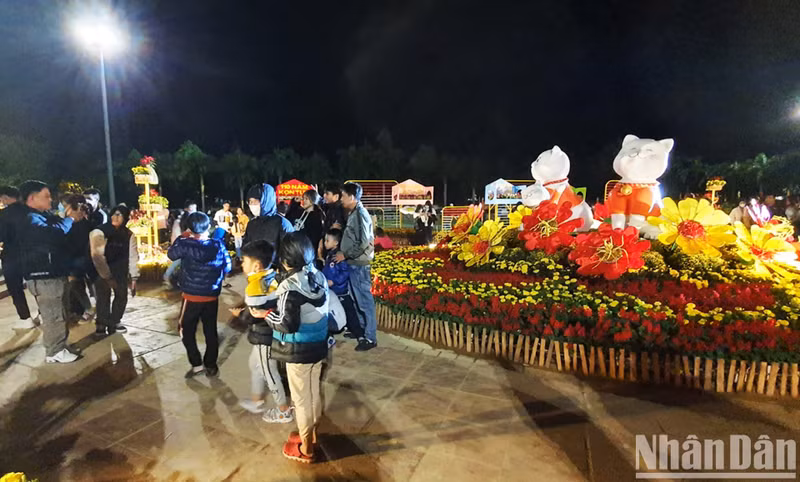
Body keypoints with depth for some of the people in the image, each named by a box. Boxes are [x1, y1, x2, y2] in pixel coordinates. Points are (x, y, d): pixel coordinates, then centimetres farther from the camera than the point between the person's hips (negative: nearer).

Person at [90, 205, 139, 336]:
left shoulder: (128, 235, -6)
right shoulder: (99, 232, -18)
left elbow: (133, 256, -6)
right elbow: (97, 256, -21)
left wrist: (134, 278, -9)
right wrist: (108, 277, -21)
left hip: (120, 272, 4)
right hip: (101, 272, -4)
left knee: (122, 296, 11)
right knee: (103, 298, -4)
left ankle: (114, 322, 30)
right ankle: (101, 325, 13)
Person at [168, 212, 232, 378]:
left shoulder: (184, 244, -14)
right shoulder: (218, 245, -9)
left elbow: (171, 255, 7)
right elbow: (227, 267, 1)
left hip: (191, 296, -2)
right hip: (212, 297, 2)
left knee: (187, 331, 16)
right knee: (211, 331, 13)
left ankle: (197, 364, 13)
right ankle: (211, 365, 22)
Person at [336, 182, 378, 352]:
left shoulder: (360, 214, -16)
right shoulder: (353, 213, 12)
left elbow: (363, 243, -22)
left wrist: (345, 255, -15)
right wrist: (344, 254, 9)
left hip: (359, 264, -9)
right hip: (353, 263, 9)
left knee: (364, 301, -2)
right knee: (356, 299, 18)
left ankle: (370, 338, 6)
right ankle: (361, 328, 32)